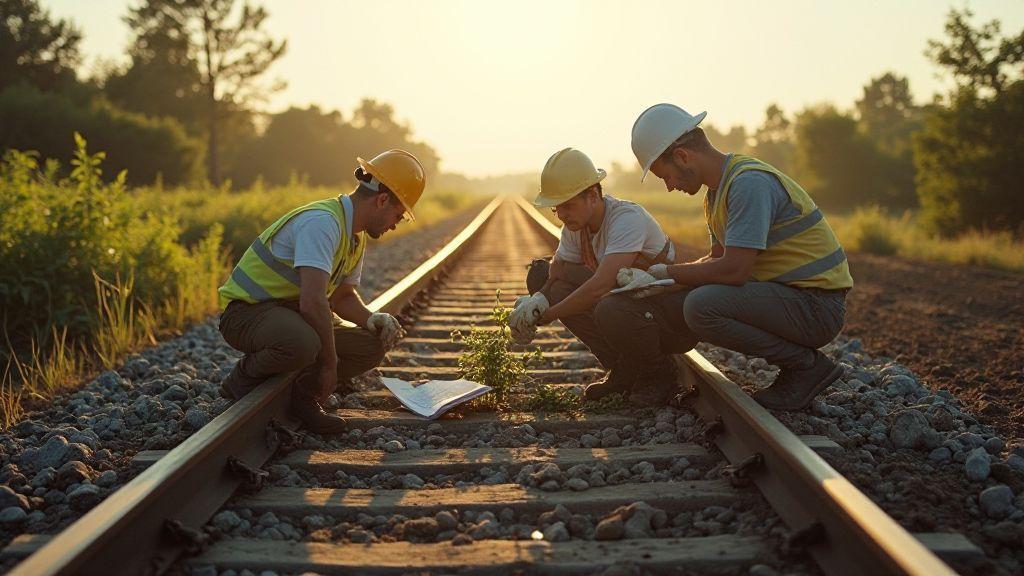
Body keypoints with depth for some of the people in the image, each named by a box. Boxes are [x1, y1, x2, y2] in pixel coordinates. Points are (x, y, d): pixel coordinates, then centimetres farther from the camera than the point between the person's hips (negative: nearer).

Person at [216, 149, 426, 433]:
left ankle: (304, 397, 6)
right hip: (248, 311, -9)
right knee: (303, 345, -40)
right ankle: (242, 381, -10)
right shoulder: (322, 222, -26)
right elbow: (313, 301, -33)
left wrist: (372, 319, -6)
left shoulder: (356, 237, 7)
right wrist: (330, 361, -23)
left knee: (372, 345, -2)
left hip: (292, 312, 9)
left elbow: (342, 297, 15)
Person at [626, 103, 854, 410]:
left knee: (701, 306, -25)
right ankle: (796, 365, 10)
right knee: (683, 299, 10)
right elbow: (718, 258, 21)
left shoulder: (750, 183, -21)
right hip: (789, 295, 10)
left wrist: (670, 272, -12)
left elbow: (734, 270, -26)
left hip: (816, 305, -10)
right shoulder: (718, 191, 12)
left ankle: (807, 366, -8)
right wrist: (666, 282, 6)